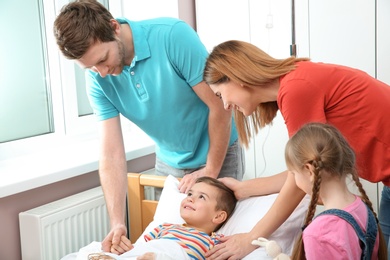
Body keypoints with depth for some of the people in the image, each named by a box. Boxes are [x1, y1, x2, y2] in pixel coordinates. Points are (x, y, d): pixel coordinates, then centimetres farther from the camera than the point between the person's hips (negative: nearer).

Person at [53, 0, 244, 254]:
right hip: (169, 163, 4)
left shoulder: (173, 36, -27)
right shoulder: (98, 79, -13)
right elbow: (111, 155, -16)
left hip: (218, 154, -3)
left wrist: (210, 171, -15)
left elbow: (220, 105, -22)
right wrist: (117, 223, -25)